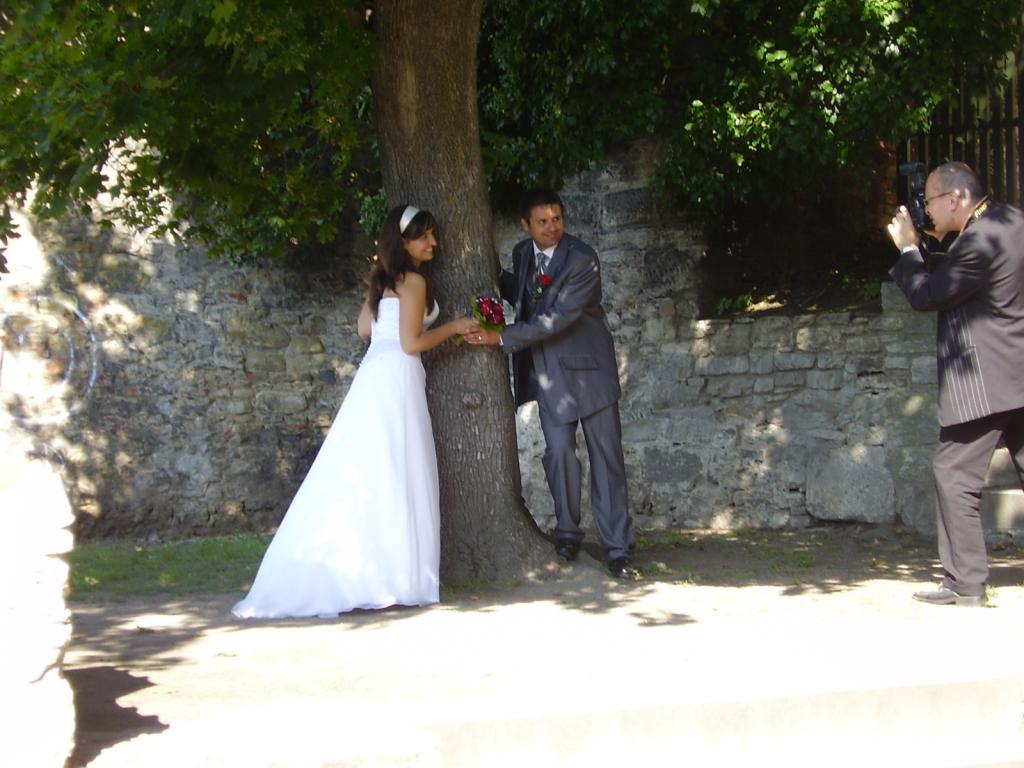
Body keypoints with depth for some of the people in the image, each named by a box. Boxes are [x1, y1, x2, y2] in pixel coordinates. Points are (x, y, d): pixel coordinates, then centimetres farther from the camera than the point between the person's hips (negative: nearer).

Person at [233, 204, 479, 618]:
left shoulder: (383, 279, 17)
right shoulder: (413, 281, -9)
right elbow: (411, 343, -14)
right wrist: (452, 327, -1)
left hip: (374, 376, 9)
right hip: (397, 378, -9)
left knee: (361, 478, 8)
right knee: (394, 477, -6)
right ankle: (395, 578, -4)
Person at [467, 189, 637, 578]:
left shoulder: (582, 259, -17)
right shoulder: (522, 253, 3)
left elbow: (558, 317, -24)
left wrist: (502, 337, -24)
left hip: (587, 366, -4)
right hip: (548, 370, 4)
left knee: (606, 455, -1)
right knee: (560, 452, -1)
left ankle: (618, 549, 2)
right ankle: (567, 532, 19)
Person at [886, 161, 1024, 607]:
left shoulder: (979, 241, -20)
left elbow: (925, 296, -13)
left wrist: (908, 248, 0)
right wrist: (940, 248, 9)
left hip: (985, 383, -9)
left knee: (955, 477, -3)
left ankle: (964, 583, 0)